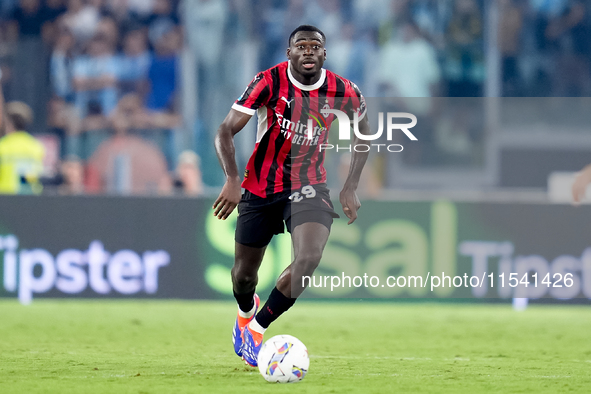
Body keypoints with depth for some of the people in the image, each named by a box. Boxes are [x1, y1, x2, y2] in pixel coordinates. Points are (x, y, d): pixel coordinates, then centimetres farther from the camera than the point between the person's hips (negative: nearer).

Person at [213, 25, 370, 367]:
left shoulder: (344, 93, -10)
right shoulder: (269, 82, -16)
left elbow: (363, 134, 11)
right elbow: (226, 131, -15)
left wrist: (351, 187, 4)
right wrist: (233, 179, -30)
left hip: (309, 185, 0)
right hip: (261, 186, 0)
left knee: (309, 258, -26)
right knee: (245, 273, 10)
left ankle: (257, 327, -7)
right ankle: (246, 310, 49)